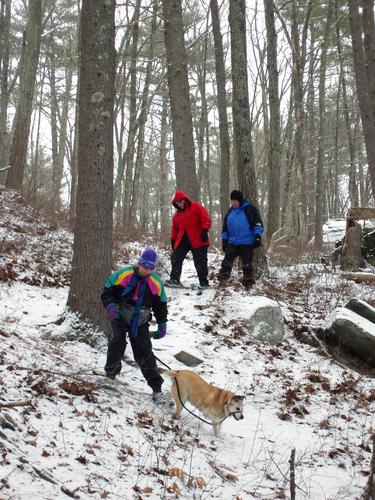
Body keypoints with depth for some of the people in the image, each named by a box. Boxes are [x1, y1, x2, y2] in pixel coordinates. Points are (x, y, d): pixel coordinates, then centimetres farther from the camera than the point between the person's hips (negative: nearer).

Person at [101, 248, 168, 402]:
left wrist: (162, 324, 2)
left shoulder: (156, 283, -6)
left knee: (144, 354, -3)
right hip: (120, 318, -1)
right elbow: (107, 292, -7)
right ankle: (110, 373, 11)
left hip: (140, 322, 1)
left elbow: (160, 305, 6)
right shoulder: (123, 275, -14)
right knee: (117, 344, -15)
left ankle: (157, 388, 1)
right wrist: (110, 305, -26)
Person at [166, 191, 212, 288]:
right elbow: (175, 229, 24)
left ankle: (204, 283, 6)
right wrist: (173, 240, 17)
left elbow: (206, 219, -8)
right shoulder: (177, 214, 17)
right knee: (175, 258, -2)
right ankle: (175, 279, 4)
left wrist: (204, 230, -18)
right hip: (182, 240, 6)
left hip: (198, 240, -6)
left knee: (200, 262, -2)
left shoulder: (196, 207, -2)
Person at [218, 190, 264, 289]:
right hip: (232, 242, 5)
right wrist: (224, 240, 16)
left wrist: (258, 236, -17)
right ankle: (223, 276, -3)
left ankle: (248, 281, 8)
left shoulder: (250, 209, -4)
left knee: (247, 264, 1)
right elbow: (225, 226, 20)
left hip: (247, 242, -5)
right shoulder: (231, 211, 13)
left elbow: (258, 223, -7)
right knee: (227, 260, -3)